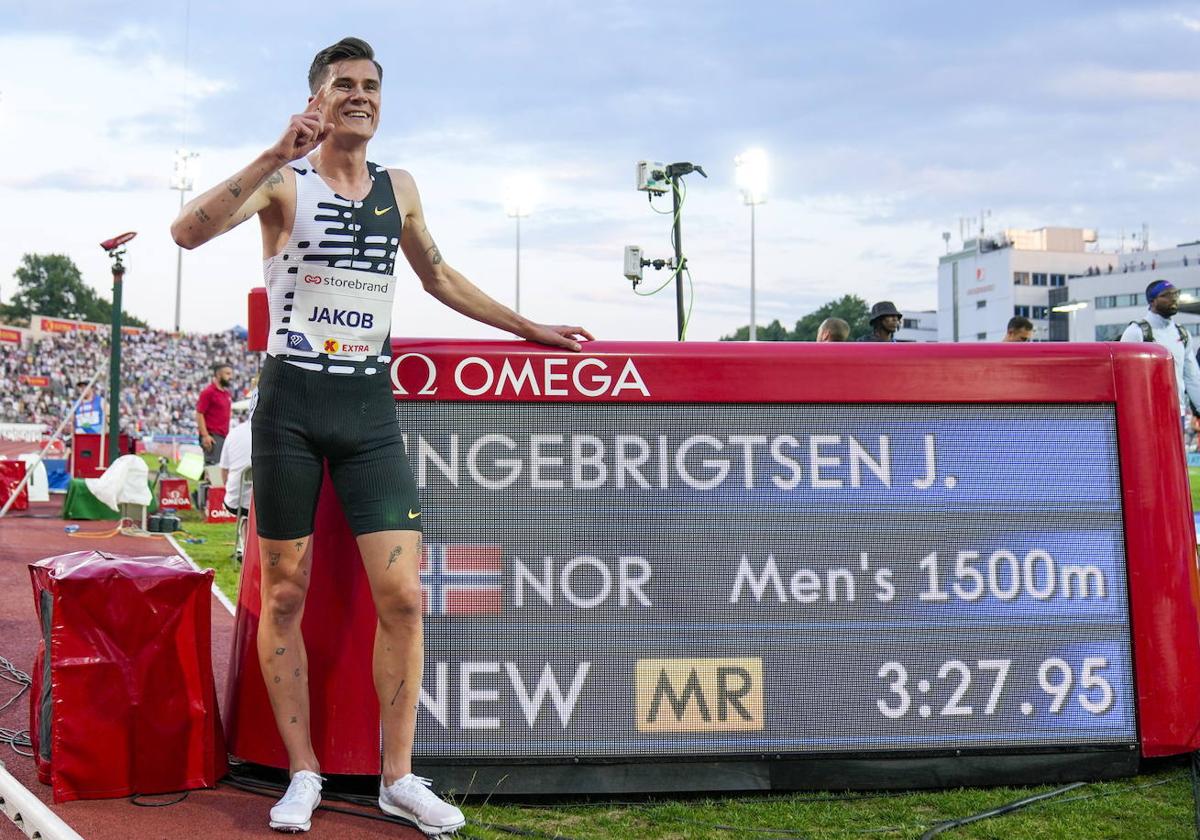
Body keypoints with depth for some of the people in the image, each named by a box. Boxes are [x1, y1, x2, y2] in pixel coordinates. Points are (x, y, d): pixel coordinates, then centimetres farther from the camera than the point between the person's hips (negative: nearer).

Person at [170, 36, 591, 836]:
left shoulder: (399, 188, 13)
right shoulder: (285, 180, -2)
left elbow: (440, 277, 27)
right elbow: (189, 231, -19)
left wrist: (530, 328, 27)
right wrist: (277, 155, -26)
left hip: (371, 408, 3)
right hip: (293, 403, -3)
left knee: (403, 596, -5)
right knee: (285, 594, 3)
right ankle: (303, 773, 15)